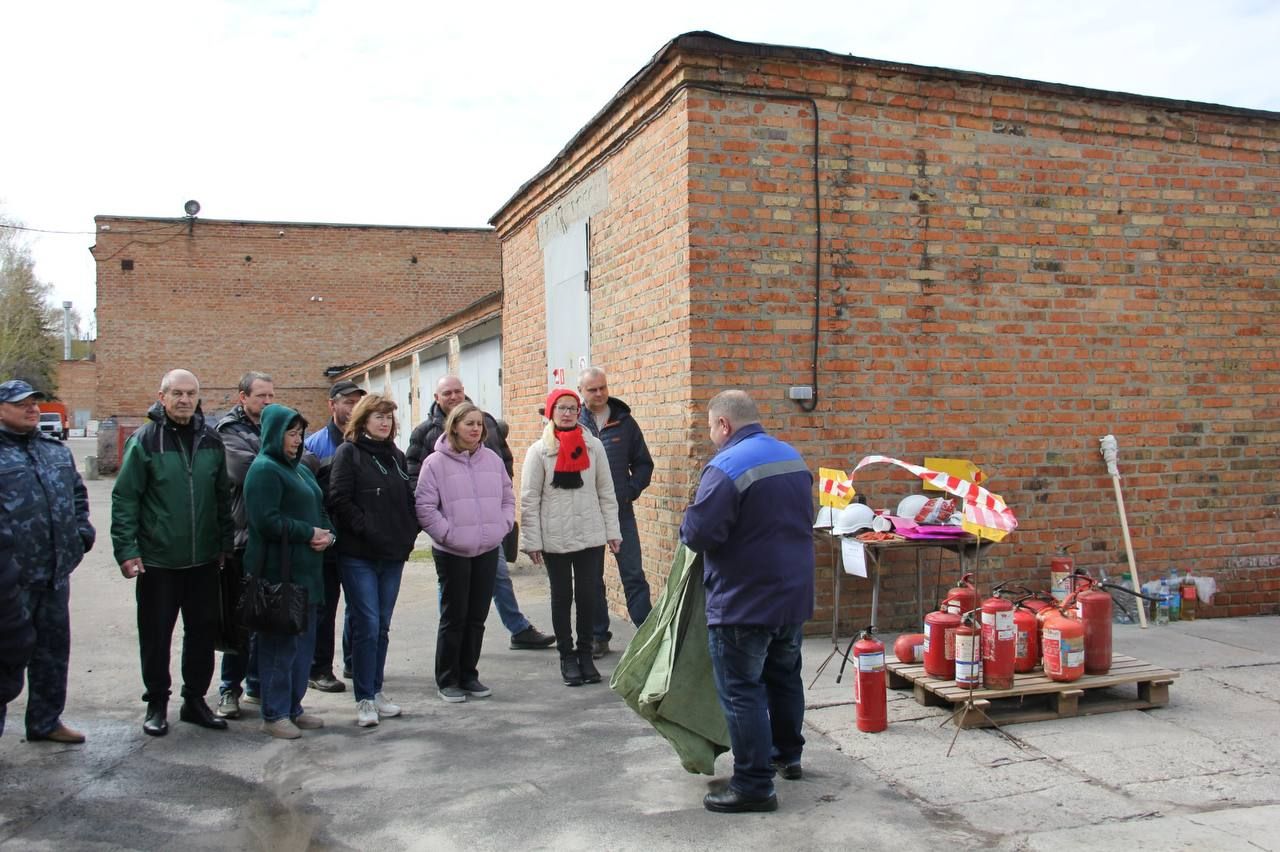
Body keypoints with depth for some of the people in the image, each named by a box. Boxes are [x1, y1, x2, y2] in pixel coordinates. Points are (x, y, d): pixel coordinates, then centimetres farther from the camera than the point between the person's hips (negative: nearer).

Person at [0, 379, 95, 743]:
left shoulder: (57, 450, 14)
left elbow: (78, 493, 24)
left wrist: (82, 532, 11)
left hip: (56, 572, 7)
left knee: (53, 648, 14)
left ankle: (46, 720, 28)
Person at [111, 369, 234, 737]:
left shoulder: (211, 440, 5)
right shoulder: (144, 440, -7)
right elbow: (124, 499, -8)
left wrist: (226, 543, 9)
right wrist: (126, 551, -13)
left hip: (204, 559, 4)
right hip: (157, 560, -4)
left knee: (203, 631, 11)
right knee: (156, 635, 7)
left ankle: (195, 699, 26)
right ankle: (157, 703, 23)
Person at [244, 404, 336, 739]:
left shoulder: (302, 470, 19)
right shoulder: (264, 469, -9)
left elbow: (319, 510, 24)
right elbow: (266, 520, -19)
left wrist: (328, 534, 3)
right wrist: (309, 533, -13)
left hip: (307, 569, 9)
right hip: (278, 570, -9)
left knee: (304, 641, 13)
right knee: (280, 642, -2)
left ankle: (293, 707, 23)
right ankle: (274, 714, 8)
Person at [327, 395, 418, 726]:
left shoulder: (396, 456, 14)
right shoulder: (349, 453, -4)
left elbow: (409, 500, 18)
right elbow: (339, 501, -12)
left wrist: (409, 534, 3)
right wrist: (369, 530, -17)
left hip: (393, 556, 6)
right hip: (358, 556, -6)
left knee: (382, 627, 11)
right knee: (367, 625, -5)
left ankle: (376, 690, 22)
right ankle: (364, 699, 4)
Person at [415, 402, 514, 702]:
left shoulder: (493, 459, 6)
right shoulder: (436, 463, -8)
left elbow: (508, 498, 14)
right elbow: (425, 508, -10)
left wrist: (502, 526, 1)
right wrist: (449, 533, -14)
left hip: (488, 551, 5)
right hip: (452, 553, -4)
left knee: (477, 617, 11)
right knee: (454, 618, 3)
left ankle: (468, 675, 24)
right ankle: (447, 680, 16)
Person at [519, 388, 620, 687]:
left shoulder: (593, 446, 3)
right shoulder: (540, 451, -3)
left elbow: (606, 492, 6)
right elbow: (529, 499, -3)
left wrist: (612, 530, 2)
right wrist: (531, 540, -7)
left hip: (591, 536, 1)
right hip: (555, 538, -1)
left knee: (588, 596, 6)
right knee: (561, 597, 9)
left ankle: (585, 654, 22)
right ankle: (567, 657, 21)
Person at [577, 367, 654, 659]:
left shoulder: (624, 422, 3)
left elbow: (643, 463, 9)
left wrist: (631, 490, -4)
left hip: (620, 512, 0)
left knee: (633, 575, 1)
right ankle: (598, 637, 20)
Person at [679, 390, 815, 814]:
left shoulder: (727, 467, -20)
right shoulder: (793, 458, 9)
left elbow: (698, 533, -23)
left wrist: (688, 524, -2)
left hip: (744, 603, -9)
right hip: (794, 595, 9)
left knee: (741, 691, 0)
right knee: (784, 676, 24)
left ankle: (753, 786, 4)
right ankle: (787, 755, 40)